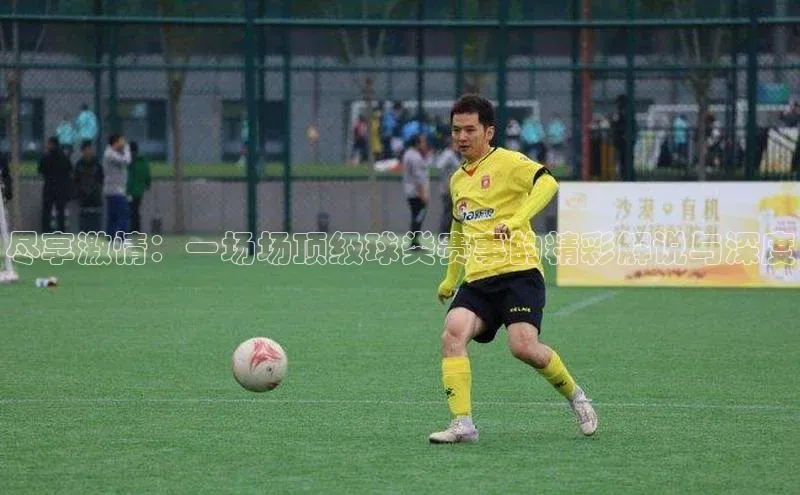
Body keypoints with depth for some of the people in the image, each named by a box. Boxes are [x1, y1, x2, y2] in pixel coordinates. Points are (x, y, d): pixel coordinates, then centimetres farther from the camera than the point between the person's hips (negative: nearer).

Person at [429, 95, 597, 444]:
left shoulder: (507, 162, -2)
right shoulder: (457, 180, 21)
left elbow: (547, 183, -21)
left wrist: (517, 220, -33)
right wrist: (451, 278, 42)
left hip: (518, 271, -6)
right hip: (477, 280, 6)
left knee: (523, 346, -22)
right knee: (452, 334, -20)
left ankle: (574, 396, 8)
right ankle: (462, 424, -22)